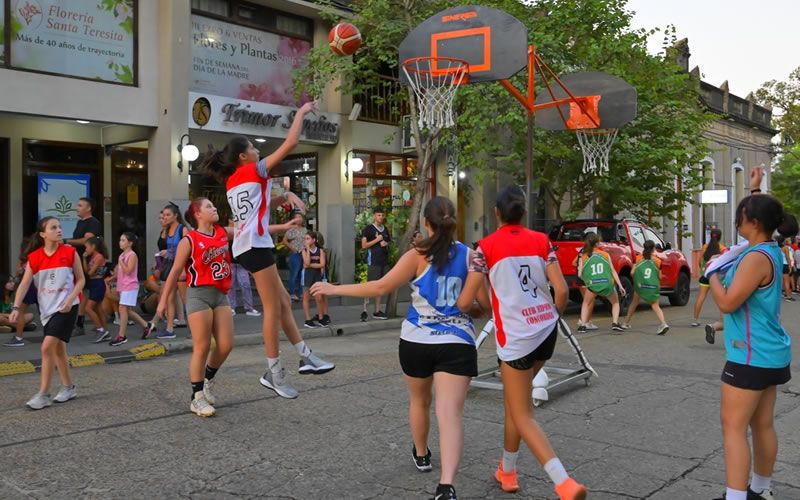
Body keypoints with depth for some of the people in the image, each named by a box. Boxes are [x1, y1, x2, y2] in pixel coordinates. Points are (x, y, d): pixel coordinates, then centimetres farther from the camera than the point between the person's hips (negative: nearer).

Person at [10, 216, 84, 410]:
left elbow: (81, 279, -1)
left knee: (47, 347, -14)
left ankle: (43, 394, -5)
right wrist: (16, 308, -11)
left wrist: (70, 299, -14)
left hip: (66, 307, -4)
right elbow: (24, 284, -1)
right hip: (47, 309, 4)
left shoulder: (70, 252, -7)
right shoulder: (34, 257, -1)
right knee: (58, 349, 13)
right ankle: (68, 387, 29)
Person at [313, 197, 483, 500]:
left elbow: (381, 287, -10)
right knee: (450, 412, -8)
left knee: (419, 401, 24)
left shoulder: (419, 256, -6)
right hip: (456, 343, 0)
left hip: (417, 340, 0)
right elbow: (485, 303, 5)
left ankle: (421, 455, 46)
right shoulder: (470, 256, 2)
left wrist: (336, 289, -2)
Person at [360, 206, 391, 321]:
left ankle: (377, 311, 13)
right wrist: (377, 240, -13)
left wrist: (386, 243, 4)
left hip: (384, 261, 6)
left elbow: (390, 241, 27)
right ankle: (364, 310, -8)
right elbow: (364, 245, -9)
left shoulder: (385, 229, 16)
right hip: (373, 261, -6)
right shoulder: (368, 229, -3)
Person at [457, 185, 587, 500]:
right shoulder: (542, 241, 4)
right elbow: (562, 290, -3)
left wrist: (475, 307, 17)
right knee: (514, 399, 25)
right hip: (546, 331, 5)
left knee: (523, 416, 3)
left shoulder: (486, 246, -5)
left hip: (516, 336, -5)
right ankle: (507, 471, 36)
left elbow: (465, 302, -7)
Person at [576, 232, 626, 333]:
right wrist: (620, 286, 10)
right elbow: (613, 271, 9)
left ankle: (582, 325, 14)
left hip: (593, 285, 0)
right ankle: (615, 323, 10)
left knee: (586, 304, 26)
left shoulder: (583, 257, 11)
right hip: (607, 284, 1)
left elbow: (579, 274, 4)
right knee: (615, 302, 27)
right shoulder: (605, 254, 13)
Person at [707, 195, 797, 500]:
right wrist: (755, 192, 32)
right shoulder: (771, 252, 9)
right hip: (770, 354, 10)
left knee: (733, 426, -7)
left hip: (751, 356, -10)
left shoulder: (756, 258, -21)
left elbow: (727, 302, -23)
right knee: (763, 425, 16)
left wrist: (712, 273, -8)